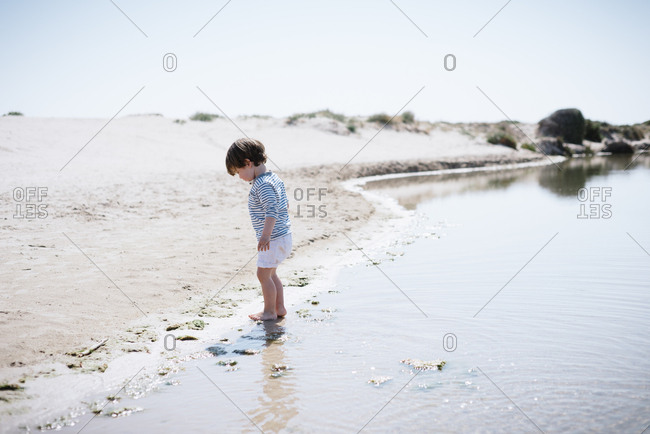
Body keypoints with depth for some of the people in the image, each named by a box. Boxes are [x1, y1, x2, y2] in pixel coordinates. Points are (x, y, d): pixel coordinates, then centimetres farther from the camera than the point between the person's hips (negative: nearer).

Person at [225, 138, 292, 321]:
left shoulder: (262, 184, -20)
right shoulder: (274, 178, 10)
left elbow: (272, 210, -30)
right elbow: (285, 204, 20)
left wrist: (266, 235, -36)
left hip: (274, 238, -10)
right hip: (283, 235, 10)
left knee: (263, 274, 0)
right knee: (270, 274, 19)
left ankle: (269, 311, 12)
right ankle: (280, 307, 27)